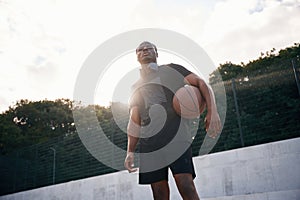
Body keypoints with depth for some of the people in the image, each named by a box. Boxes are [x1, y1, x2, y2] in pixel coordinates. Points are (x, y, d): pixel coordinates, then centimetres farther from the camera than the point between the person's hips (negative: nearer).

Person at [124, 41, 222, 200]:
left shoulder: (171, 70, 16)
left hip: (176, 136, -3)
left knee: (186, 185, -17)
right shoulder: (136, 87, 25)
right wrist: (130, 152, 6)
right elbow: (134, 123, 19)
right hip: (149, 142, 4)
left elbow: (200, 83, 3)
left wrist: (212, 112, -15)